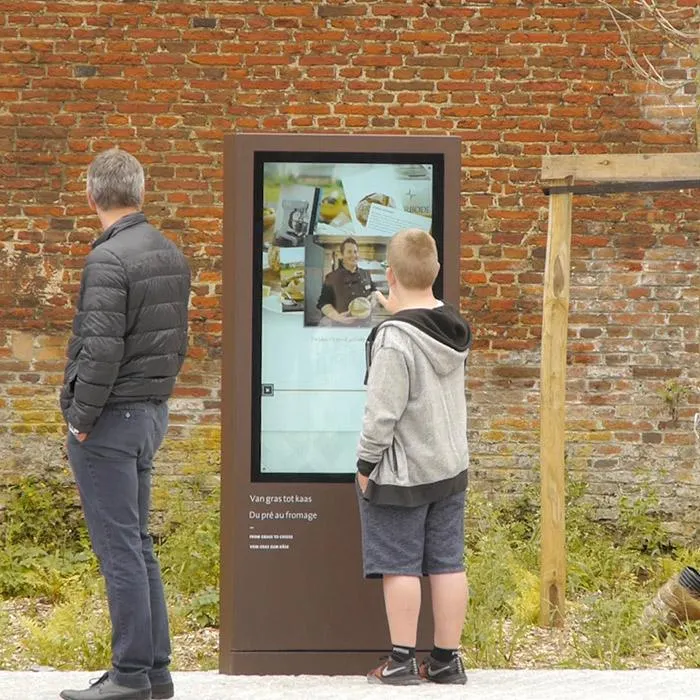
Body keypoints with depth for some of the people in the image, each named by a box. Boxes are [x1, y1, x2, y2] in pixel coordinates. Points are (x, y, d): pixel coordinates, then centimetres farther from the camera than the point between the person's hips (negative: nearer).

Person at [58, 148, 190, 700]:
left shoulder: (109, 260, -17)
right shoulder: (172, 255, 11)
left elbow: (102, 348, -22)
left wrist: (82, 416, -14)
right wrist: (158, 392, 17)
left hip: (110, 420, -9)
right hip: (153, 413, 9)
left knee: (119, 547, -4)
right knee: (137, 542, 14)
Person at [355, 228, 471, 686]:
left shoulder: (394, 339, -20)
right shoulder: (454, 326, 3)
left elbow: (383, 412, -20)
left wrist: (366, 464, -11)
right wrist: (401, 315, 28)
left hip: (401, 473, -7)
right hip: (450, 467, 7)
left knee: (400, 566, 0)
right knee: (448, 564, 9)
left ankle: (402, 660, 4)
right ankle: (447, 659, 13)